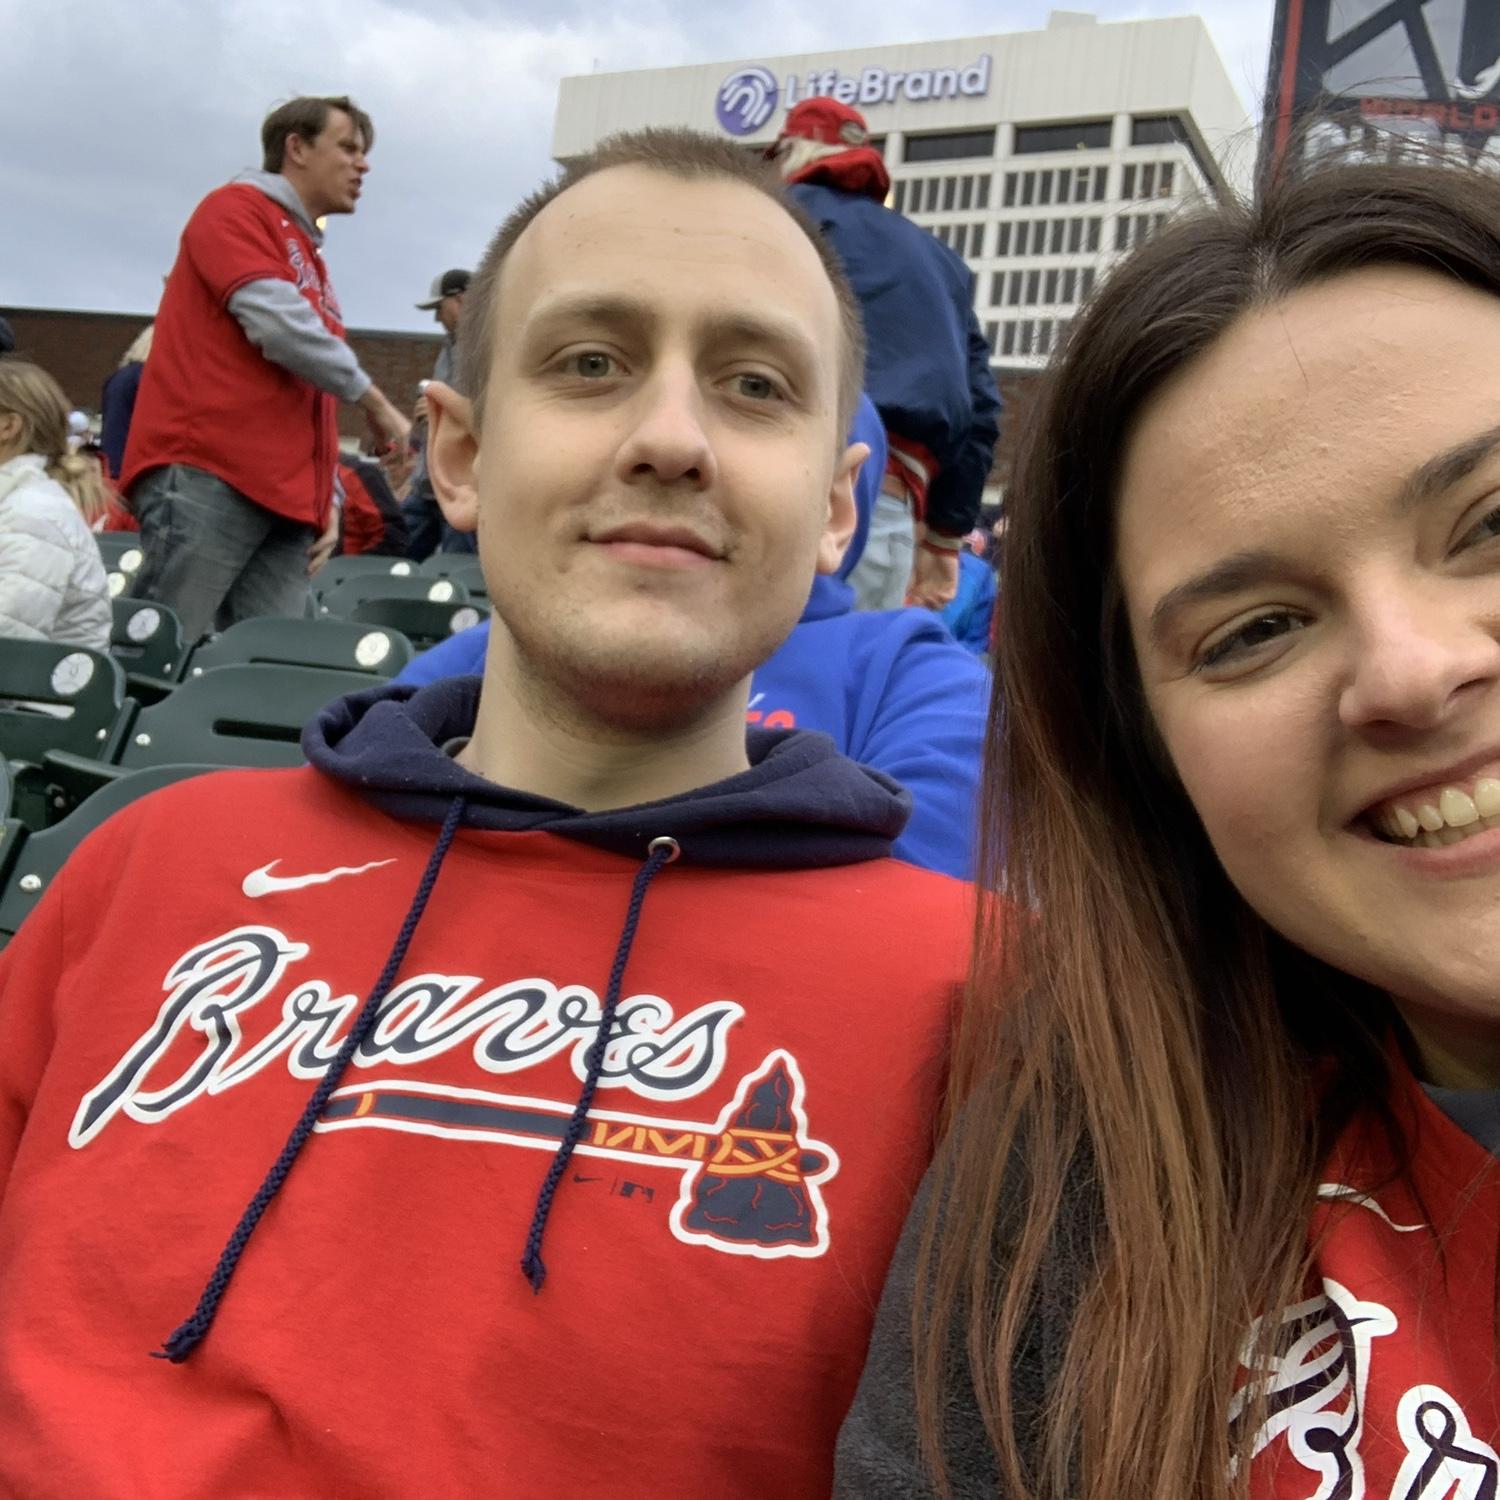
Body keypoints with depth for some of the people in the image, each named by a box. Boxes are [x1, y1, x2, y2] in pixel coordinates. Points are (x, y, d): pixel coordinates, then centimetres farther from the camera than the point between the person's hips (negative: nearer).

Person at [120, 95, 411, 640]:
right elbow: (276, 323, -13)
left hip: (286, 498, 8)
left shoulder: (309, 259, 27)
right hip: (207, 475, -8)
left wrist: (326, 498, 15)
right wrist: (372, 397, -4)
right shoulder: (236, 209, 3)